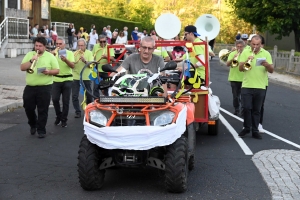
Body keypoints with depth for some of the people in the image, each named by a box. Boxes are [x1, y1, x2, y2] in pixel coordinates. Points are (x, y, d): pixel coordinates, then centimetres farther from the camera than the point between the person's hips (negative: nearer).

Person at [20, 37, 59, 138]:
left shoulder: (50, 56, 2)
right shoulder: (29, 54, 9)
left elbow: (57, 70, 2)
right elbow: (22, 68, 0)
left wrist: (49, 71, -18)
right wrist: (31, 60, -13)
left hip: (44, 87, -3)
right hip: (30, 87, 3)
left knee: (43, 110, -1)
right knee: (28, 108, 7)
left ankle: (41, 130, 9)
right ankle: (33, 124, 33)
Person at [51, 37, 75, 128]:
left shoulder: (69, 53, 1)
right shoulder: (54, 53, 5)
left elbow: (72, 66, -11)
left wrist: (66, 60, -28)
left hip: (67, 80, -1)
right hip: (56, 79, 1)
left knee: (65, 101, 1)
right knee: (55, 99, -5)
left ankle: (64, 119, 13)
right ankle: (58, 116, 18)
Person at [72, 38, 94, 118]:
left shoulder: (89, 53, 0)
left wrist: (85, 61, -26)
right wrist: (76, 60, -22)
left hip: (86, 77, 0)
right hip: (75, 77, 0)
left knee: (89, 95, 11)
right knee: (74, 96, -4)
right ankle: (77, 112, 6)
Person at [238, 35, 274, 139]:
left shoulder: (266, 54, 5)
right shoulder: (245, 52, 3)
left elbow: (271, 70, 1)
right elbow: (240, 68, -2)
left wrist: (267, 65, -20)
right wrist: (246, 61, -20)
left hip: (260, 87, 1)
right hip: (247, 86, 0)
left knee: (257, 110, 5)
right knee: (246, 108, -4)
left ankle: (255, 130, 11)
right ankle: (246, 128, 13)